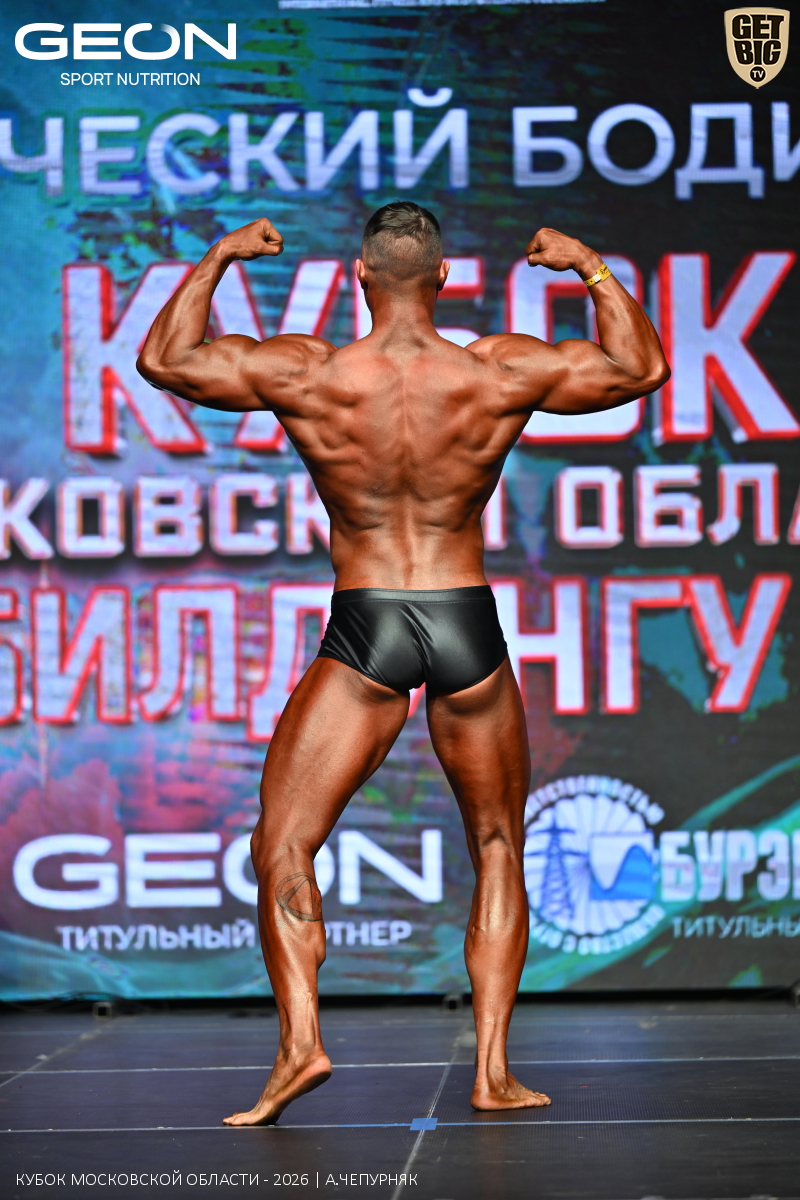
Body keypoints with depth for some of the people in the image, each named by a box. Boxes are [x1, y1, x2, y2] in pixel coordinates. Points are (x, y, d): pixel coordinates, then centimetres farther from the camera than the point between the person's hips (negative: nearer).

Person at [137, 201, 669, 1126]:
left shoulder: (305, 375, -7)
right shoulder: (501, 372, -5)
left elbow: (164, 359, 6)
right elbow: (642, 366, 7)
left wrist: (218, 259, 17)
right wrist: (590, 267, 18)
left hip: (363, 633, -1)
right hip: (468, 630, 2)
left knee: (281, 848, 4)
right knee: (497, 851, 16)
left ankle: (299, 1039, -16)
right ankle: (493, 1070, 10)